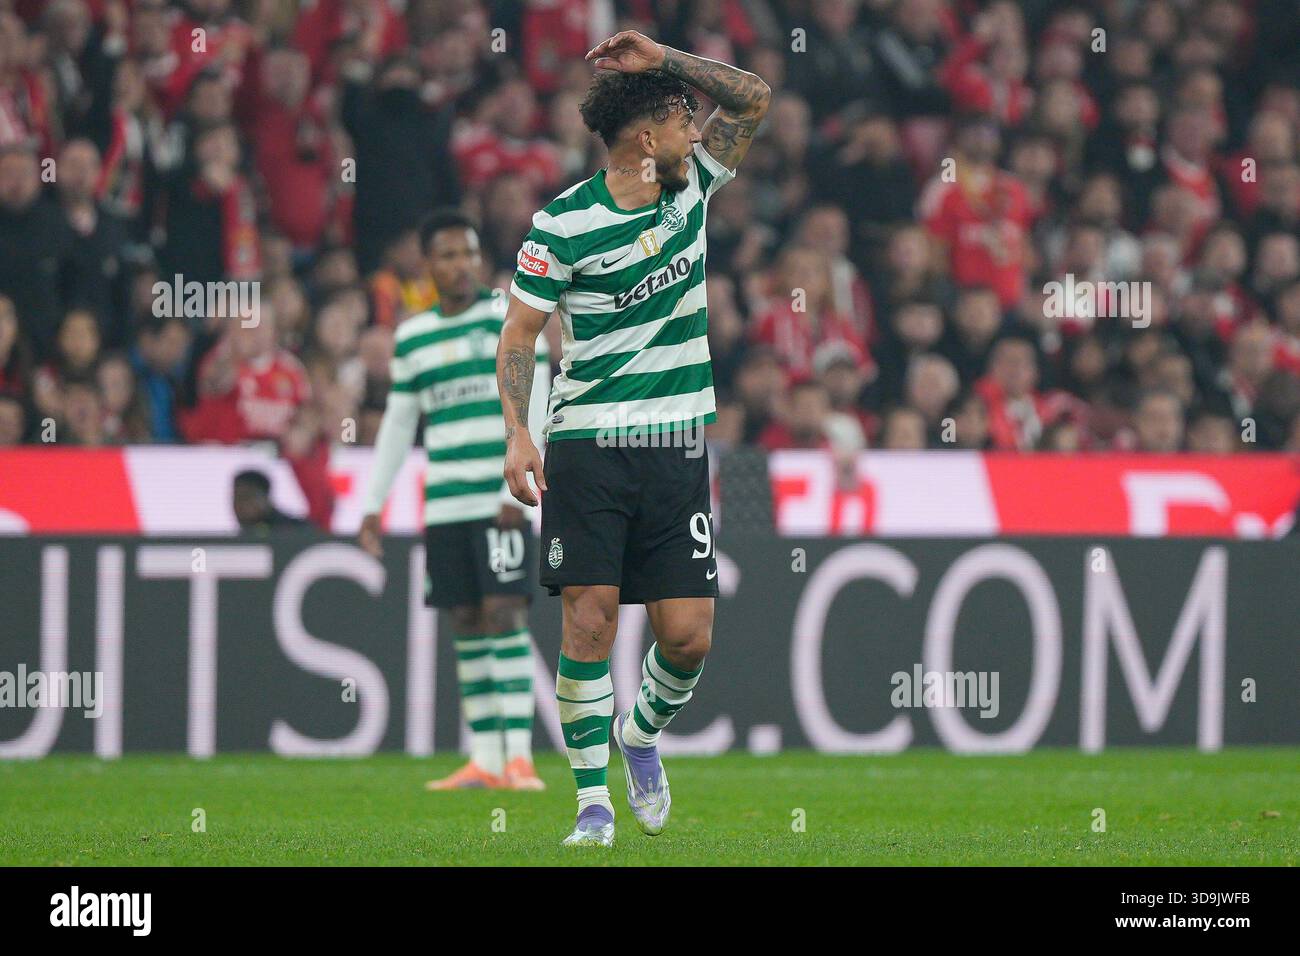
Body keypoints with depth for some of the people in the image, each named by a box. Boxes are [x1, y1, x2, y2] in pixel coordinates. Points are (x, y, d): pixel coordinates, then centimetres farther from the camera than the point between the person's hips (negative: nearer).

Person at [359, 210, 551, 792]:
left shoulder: (513, 317, -1)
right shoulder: (412, 338, 13)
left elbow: (534, 409, -5)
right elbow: (396, 425, 19)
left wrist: (518, 491, -14)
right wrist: (373, 504, 13)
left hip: (503, 501, -5)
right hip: (444, 504, 5)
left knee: (505, 614, -12)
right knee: (466, 624, 4)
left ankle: (519, 755, -13)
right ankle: (484, 760, 7)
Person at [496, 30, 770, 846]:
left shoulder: (691, 189, 7)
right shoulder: (565, 224, -7)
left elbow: (753, 99, 7)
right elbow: (519, 334, -3)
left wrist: (662, 59, -4)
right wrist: (518, 433, -14)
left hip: (678, 447, 4)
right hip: (586, 445, -4)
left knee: (689, 634, -3)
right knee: (591, 619, -12)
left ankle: (642, 734, 28)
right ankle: (594, 801, -3)